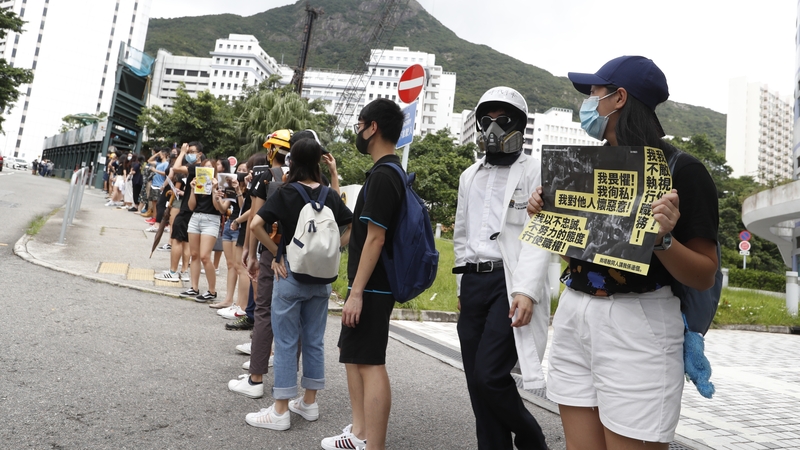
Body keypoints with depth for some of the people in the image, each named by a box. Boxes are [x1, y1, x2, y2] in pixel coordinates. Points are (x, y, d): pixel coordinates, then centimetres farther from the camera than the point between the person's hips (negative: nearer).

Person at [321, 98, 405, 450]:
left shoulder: (382, 176, -17)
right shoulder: (389, 172, 14)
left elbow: (375, 238, -22)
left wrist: (357, 291, -20)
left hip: (372, 286, -11)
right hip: (372, 284, 11)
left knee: (370, 363, -6)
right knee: (352, 354, 19)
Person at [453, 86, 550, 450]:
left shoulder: (534, 171, 1)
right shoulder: (470, 176, 19)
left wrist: (526, 290, -19)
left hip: (510, 283, -6)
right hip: (474, 283, 6)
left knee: (489, 375, -12)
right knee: (477, 381, 7)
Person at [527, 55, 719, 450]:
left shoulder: (681, 170, -8)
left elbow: (704, 277, -7)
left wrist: (663, 239, -24)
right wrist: (543, 216, 3)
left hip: (636, 324, -6)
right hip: (573, 315, 6)